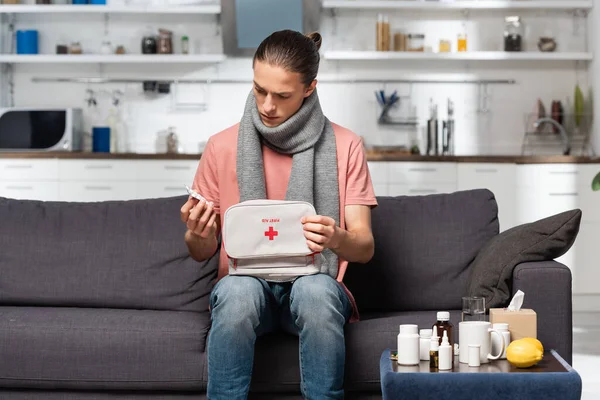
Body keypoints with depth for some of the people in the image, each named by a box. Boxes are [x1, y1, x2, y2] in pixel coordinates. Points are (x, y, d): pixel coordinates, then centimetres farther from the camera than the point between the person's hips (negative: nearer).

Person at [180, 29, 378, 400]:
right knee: (238, 289, -35)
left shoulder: (345, 146, 1)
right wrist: (198, 234, -17)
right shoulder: (222, 146, 3)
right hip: (246, 282, 1)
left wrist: (337, 239, -26)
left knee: (316, 290, -36)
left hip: (315, 285, 0)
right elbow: (201, 253, 8)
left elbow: (364, 247, -2)